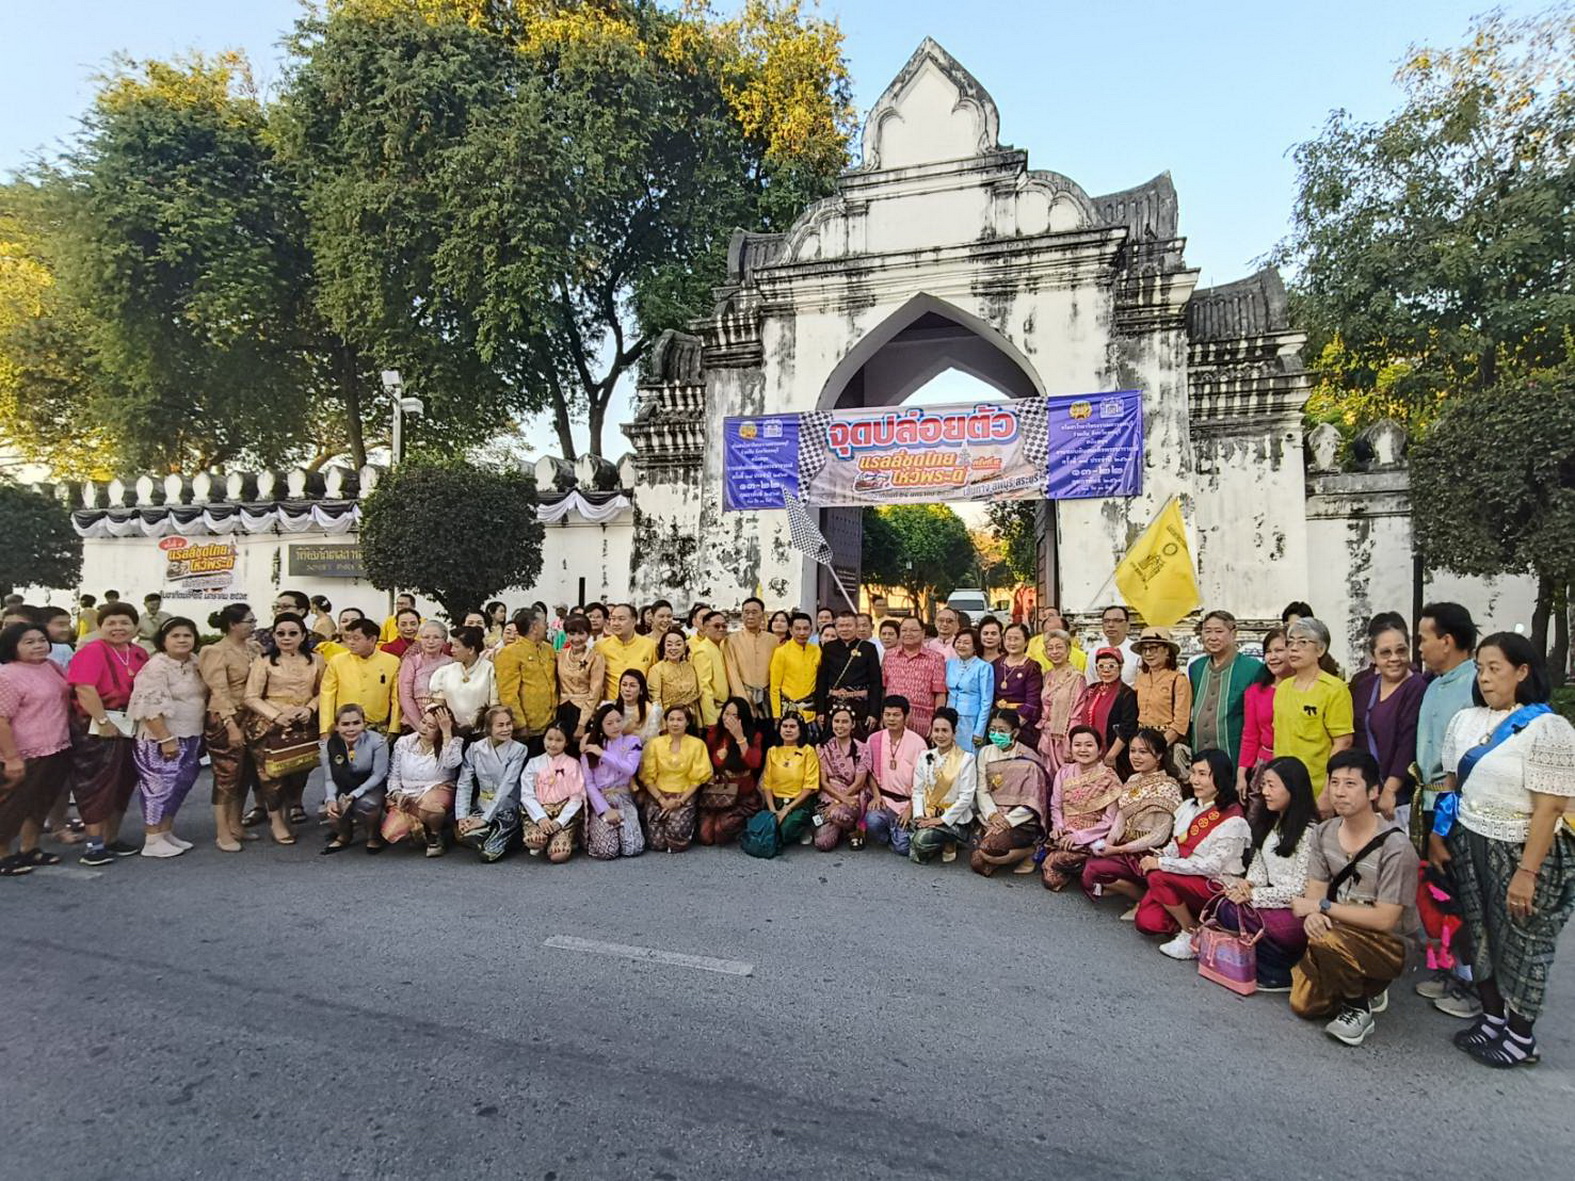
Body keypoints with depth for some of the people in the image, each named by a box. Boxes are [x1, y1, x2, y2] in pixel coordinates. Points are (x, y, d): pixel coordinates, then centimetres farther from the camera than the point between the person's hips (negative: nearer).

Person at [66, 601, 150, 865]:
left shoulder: (139, 653, 9)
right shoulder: (92, 651, -12)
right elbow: (85, 689, -20)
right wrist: (103, 721, -21)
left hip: (131, 725, 7)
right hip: (97, 726, -7)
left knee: (124, 782, 13)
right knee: (97, 784, -2)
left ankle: (112, 839, 25)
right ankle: (94, 844, 6)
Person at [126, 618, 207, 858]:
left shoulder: (195, 663, 8)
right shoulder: (156, 667, -17)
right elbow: (151, 707, -22)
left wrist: (201, 735, 16)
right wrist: (166, 738, -24)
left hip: (190, 737, 8)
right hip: (160, 739, -8)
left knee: (179, 786, 14)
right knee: (160, 787, -2)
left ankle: (166, 833, 25)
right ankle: (152, 841, 7)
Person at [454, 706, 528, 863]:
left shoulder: (518, 750, -10)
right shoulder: (474, 749, 1)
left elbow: (506, 786, -16)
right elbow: (464, 784, -2)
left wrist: (485, 818, -21)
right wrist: (461, 816, -15)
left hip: (506, 809, -3)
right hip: (481, 806, 3)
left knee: (488, 853, -23)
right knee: (463, 835, -26)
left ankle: (509, 836, 8)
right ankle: (493, 838, 4)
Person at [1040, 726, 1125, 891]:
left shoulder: (1109, 778, -7)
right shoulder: (1064, 772, 7)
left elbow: (1110, 820, -10)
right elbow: (1055, 806, 12)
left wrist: (1080, 836, -16)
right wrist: (1058, 825, -8)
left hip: (1092, 839, -4)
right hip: (1065, 835, 4)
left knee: (1059, 859, -30)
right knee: (1051, 879, -15)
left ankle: (1085, 868, 3)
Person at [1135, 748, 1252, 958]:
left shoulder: (1232, 820, -16)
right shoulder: (1189, 806, 6)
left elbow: (1212, 866, -21)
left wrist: (1161, 864, -21)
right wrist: (1157, 857, -11)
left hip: (1216, 885, -6)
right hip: (1182, 881, 6)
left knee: (1157, 878, -28)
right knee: (1146, 921, -12)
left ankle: (1192, 932, -8)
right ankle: (1187, 917, 13)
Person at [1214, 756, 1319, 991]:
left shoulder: (1309, 831, -15)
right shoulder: (1271, 823, 11)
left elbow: (1301, 889, -17)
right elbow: (1259, 865, 13)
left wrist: (1253, 896, -16)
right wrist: (1248, 883, -9)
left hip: (1298, 913, -8)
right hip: (1275, 903, 8)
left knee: (1234, 913, -22)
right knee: (1224, 906, -16)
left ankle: (1285, 973, -5)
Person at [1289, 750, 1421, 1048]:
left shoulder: (1395, 846, -23)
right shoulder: (1323, 833, -2)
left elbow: (1384, 920, -22)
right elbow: (1315, 890, 0)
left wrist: (1322, 906, -20)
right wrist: (1313, 914, -23)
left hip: (1390, 943, -6)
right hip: (1339, 933, 6)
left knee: (1327, 941, -35)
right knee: (1303, 1005, -6)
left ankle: (1359, 1006, -7)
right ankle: (1366, 988, 21)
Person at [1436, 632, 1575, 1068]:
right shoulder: (1465, 721, 5)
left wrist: (1527, 873, -19)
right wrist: (1438, 835, 6)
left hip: (1521, 852, -6)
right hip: (1469, 847, 6)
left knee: (1522, 945, 8)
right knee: (1480, 935, 14)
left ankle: (1520, 1038, 24)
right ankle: (1492, 1019, 31)